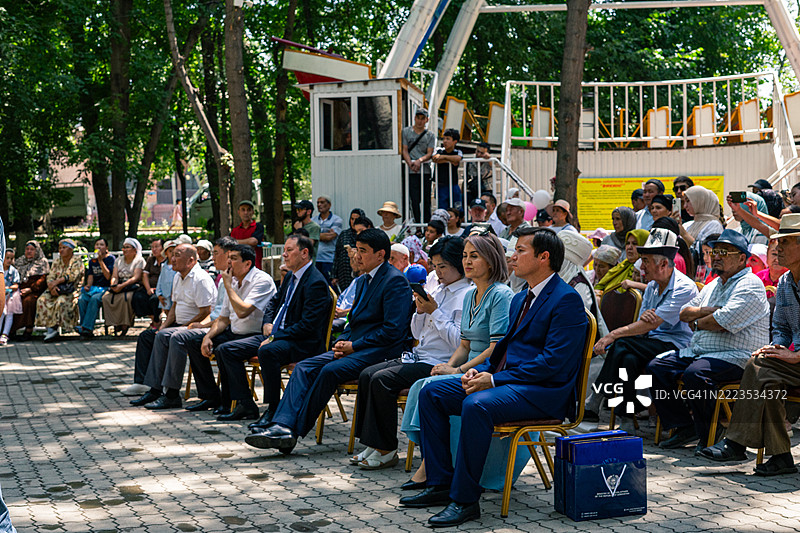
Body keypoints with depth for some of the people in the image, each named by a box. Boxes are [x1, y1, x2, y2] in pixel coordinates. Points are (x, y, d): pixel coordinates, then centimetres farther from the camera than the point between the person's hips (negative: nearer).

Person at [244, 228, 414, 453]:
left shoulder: (395, 281, -10)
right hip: (355, 347, 9)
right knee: (304, 368, -10)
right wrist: (343, 342, 3)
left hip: (381, 351, -9)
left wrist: (353, 346, -15)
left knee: (330, 370, -29)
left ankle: (296, 428, -20)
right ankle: (283, 425, -24)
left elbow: (393, 331, -18)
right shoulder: (364, 281, 20)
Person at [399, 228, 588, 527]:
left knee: (476, 405, -35)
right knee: (431, 393, 0)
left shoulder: (566, 300, -11)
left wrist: (495, 379, -20)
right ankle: (441, 484, 1)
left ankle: (464, 499, -26)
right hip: (505, 381, 10)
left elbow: (553, 362, -19)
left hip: (544, 390, -10)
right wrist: (481, 371, 1)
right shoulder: (520, 300, 20)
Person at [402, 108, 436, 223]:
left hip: (425, 170, 1)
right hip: (410, 171, -1)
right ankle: (418, 222, -4)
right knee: (414, 199, -7)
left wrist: (420, 160, -17)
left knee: (426, 199, 0)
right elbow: (404, 150, 4)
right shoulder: (406, 131, 10)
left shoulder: (430, 135, 11)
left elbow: (429, 153, 3)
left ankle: (427, 223, 6)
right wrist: (410, 163, -14)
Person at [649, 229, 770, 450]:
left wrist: (698, 322, -1)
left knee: (695, 373, -35)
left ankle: (709, 437, -19)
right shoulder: (713, 286, 22)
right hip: (698, 352, 9)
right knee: (657, 367, -5)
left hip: (736, 356, -9)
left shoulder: (749, 285, -8)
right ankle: (684, 427, -3)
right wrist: (708, 311, -4)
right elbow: (684, 313, 15)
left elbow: (723, 322, -20)